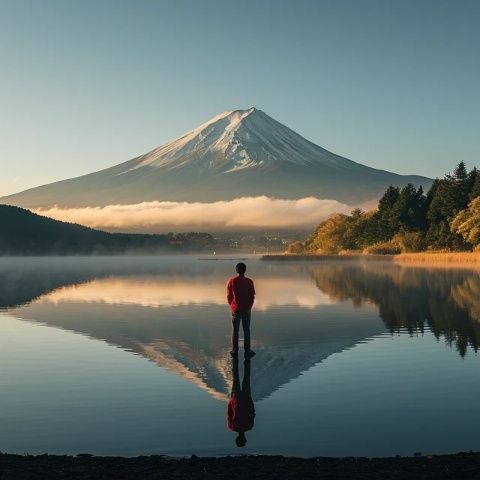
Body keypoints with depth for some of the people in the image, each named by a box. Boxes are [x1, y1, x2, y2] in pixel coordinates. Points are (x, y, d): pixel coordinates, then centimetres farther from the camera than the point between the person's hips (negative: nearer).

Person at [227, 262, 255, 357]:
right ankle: (247, 351, 8)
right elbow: (252, 296, -3)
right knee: (246, 330, 8)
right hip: (247, 309, 0)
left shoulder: (231, 281, -7)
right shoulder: (249, 281, -9)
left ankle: (235, 351, 15)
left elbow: (229, 296, -1)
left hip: (235, 309, 0)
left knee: (235, 330, 10)